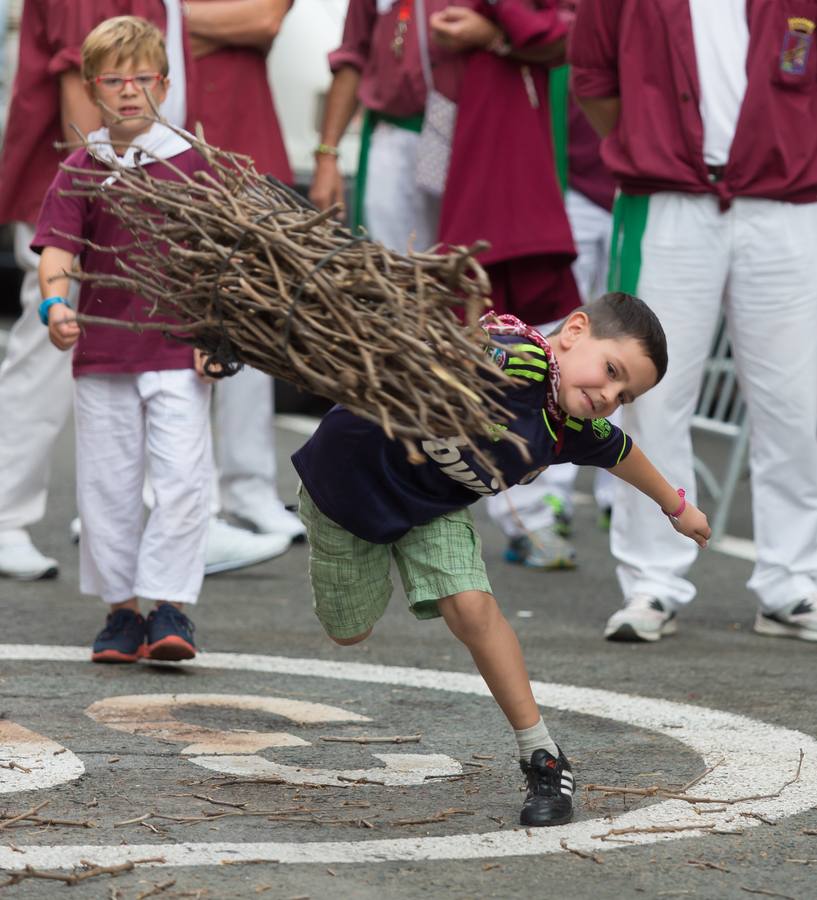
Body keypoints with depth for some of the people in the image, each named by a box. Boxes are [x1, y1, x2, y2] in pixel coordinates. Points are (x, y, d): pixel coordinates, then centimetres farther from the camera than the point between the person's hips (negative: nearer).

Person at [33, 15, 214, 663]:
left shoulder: (188, 164, 1)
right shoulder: (80, 171, 5)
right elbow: (57, 248, -4)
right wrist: (55, 304, -23)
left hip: (178, 351, -2)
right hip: (102, 351, 2)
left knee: (183, 477, -10)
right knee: (107, 486, 6)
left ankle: (169, 604, -1)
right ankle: (122, 609, 17)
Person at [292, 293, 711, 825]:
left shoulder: (576, 429, -14)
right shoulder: (514, 358, -37)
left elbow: (621, 454, 10)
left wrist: (676, 507, 26)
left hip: (434, 505, 4)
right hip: (349, 477, -4)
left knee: (471, 608, -18)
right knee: (349, 631, 14)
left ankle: (543, 758, -6)